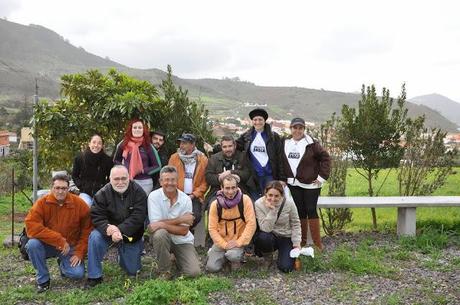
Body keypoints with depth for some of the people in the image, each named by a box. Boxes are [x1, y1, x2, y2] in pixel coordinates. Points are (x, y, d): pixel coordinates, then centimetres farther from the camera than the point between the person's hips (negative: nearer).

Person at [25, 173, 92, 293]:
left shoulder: (80, 204, -11)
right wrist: (59, 240, -27)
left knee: (78, 273, -19)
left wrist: (79, 253, -11)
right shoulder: (42, 203, -13)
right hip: (47, 245, 0)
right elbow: (31, 226, -24)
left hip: (70, 247, 0)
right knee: (32, 244, -31)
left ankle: (63, 263, 20)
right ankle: (43, 280, -8)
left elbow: (86, 230, -5)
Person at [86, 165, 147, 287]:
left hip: (131, 235, 0)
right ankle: (94, 276, -15)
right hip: (109, 232, 0)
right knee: (94, 237, -32)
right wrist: (108, 228, -37)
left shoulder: (138, 192, -15)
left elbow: (138, 217, -23)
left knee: (133, 271, 6)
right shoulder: (103, 193, -11)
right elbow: (96, 216, -17)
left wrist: (120, 230, -34)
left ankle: (123, 254, 41)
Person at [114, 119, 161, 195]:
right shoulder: (123, 144, 4)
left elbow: (157, 166, 1)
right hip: (127, 181, 2)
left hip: (144, 182, -2)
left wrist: (143, 170, -10)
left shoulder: (148, 146, -1)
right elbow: (116, 160, 19)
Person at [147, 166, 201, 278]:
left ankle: (177, 258, 22)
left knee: (193, 272, -14)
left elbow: (184, 230, -14)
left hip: (182, 241, 1)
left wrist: (163, 224, -28)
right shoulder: (154, 196, -13)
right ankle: (164, 271, -12)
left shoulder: (186, 199, -10)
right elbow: (156, 223, -21)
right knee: (160, 234, -36)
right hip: (162, 238, -1)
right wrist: (180, 219, -21)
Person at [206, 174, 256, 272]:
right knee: (212, 267, -11)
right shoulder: (215, 204, -8)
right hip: (221, 242, 2)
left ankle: (236, 259, 5)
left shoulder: (245, 200, -13)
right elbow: (212, 228, -6)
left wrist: (239, 242, -18)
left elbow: (251, 224, -14)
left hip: (238, 241, -2)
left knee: (233, 256, -32)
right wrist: (224, 244, -16)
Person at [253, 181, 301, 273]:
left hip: (286, 238, 0)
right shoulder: (259, 204, -20)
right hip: (270, 236, 0)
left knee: (286, 268, -16)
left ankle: (283, 254, 21)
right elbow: (265, 229, -26)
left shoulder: (289, 203, -16)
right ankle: (267, 257, -1)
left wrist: (296, 242, -9)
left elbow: (295, 224, -3)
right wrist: (272, 211, -34)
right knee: (263, 237, -35)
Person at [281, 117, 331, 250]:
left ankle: (317, 244, 6)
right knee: (299, 212, 9)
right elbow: (282, 163, 15)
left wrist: (322, 177, -10)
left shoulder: (312, 144, -8)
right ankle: (301, 242, 19)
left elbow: (326, 158, -7)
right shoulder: (285, 144, 7)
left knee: (311, 211, -4)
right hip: (294, 184, 4)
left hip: (311, 184, -4)